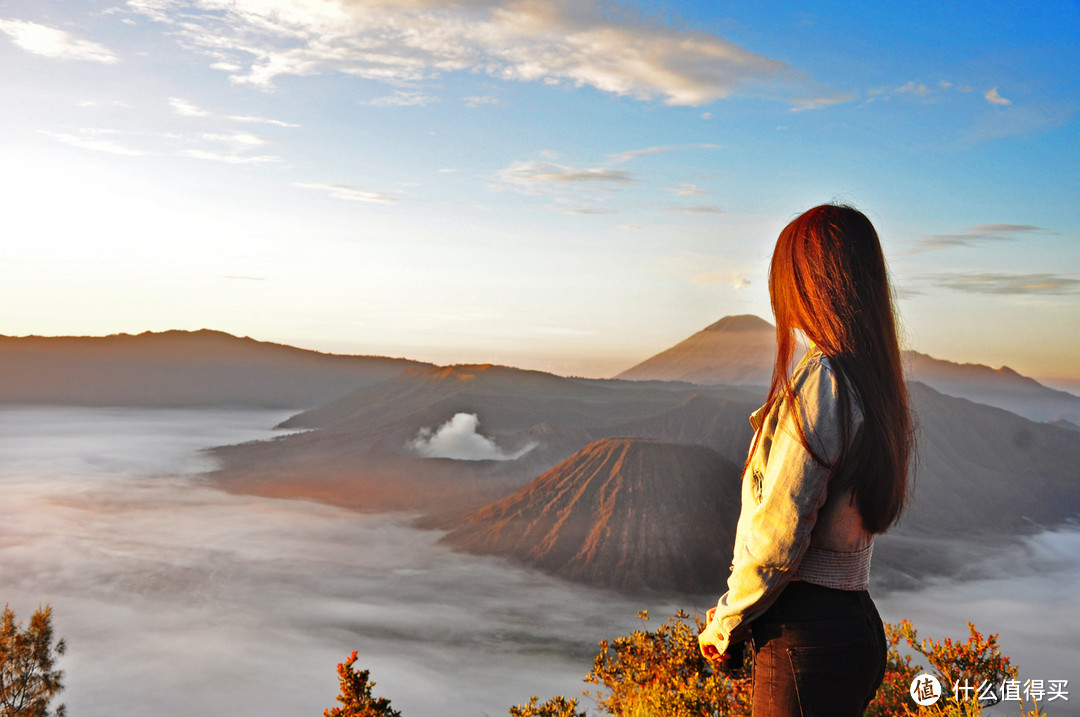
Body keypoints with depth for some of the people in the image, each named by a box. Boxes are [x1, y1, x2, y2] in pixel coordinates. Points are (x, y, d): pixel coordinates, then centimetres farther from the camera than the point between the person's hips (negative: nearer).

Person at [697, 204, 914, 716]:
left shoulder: (821, 378, -19)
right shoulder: (874, 382, 9)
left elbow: (778, 538, -19)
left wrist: (724, 626, -6)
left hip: (809, 637, -8)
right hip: (856, 621, 8)